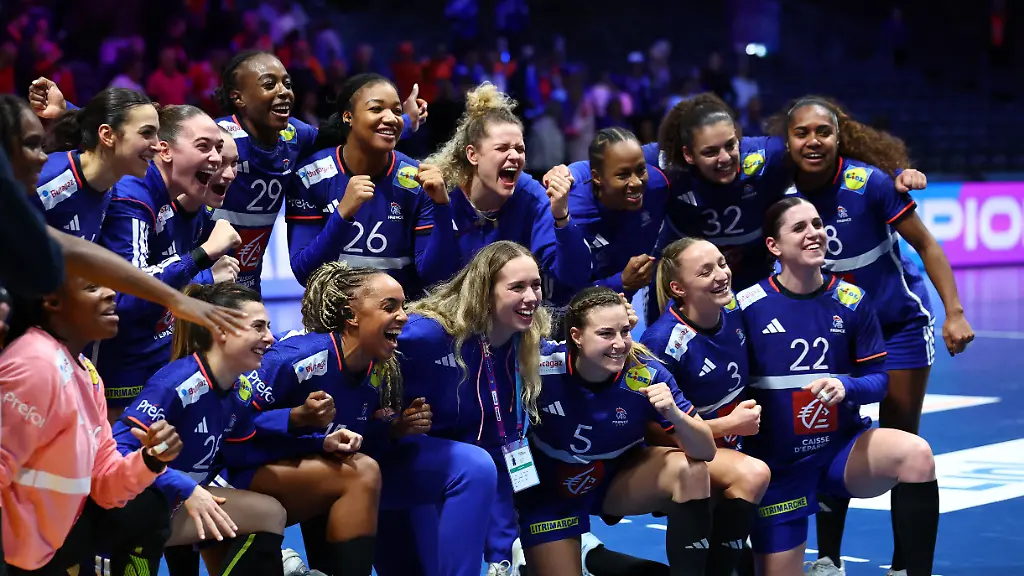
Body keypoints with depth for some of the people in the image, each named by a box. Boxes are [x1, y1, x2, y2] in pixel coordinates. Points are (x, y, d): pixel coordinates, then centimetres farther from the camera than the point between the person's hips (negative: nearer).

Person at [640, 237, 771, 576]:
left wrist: (752, 412, 2)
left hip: (734, 444, 8)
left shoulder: (733, 308, -6)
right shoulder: (663, 343, -24)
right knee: (753, 474, -29)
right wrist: (729, 425, -17)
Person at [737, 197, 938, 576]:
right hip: (777, 463, -1)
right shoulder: (746, 307, -9)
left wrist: (846, 386, -23)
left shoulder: (853, 301, -3)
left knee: (916, 455, -29)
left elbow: (878, 379, -2)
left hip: (843, 448, 1)